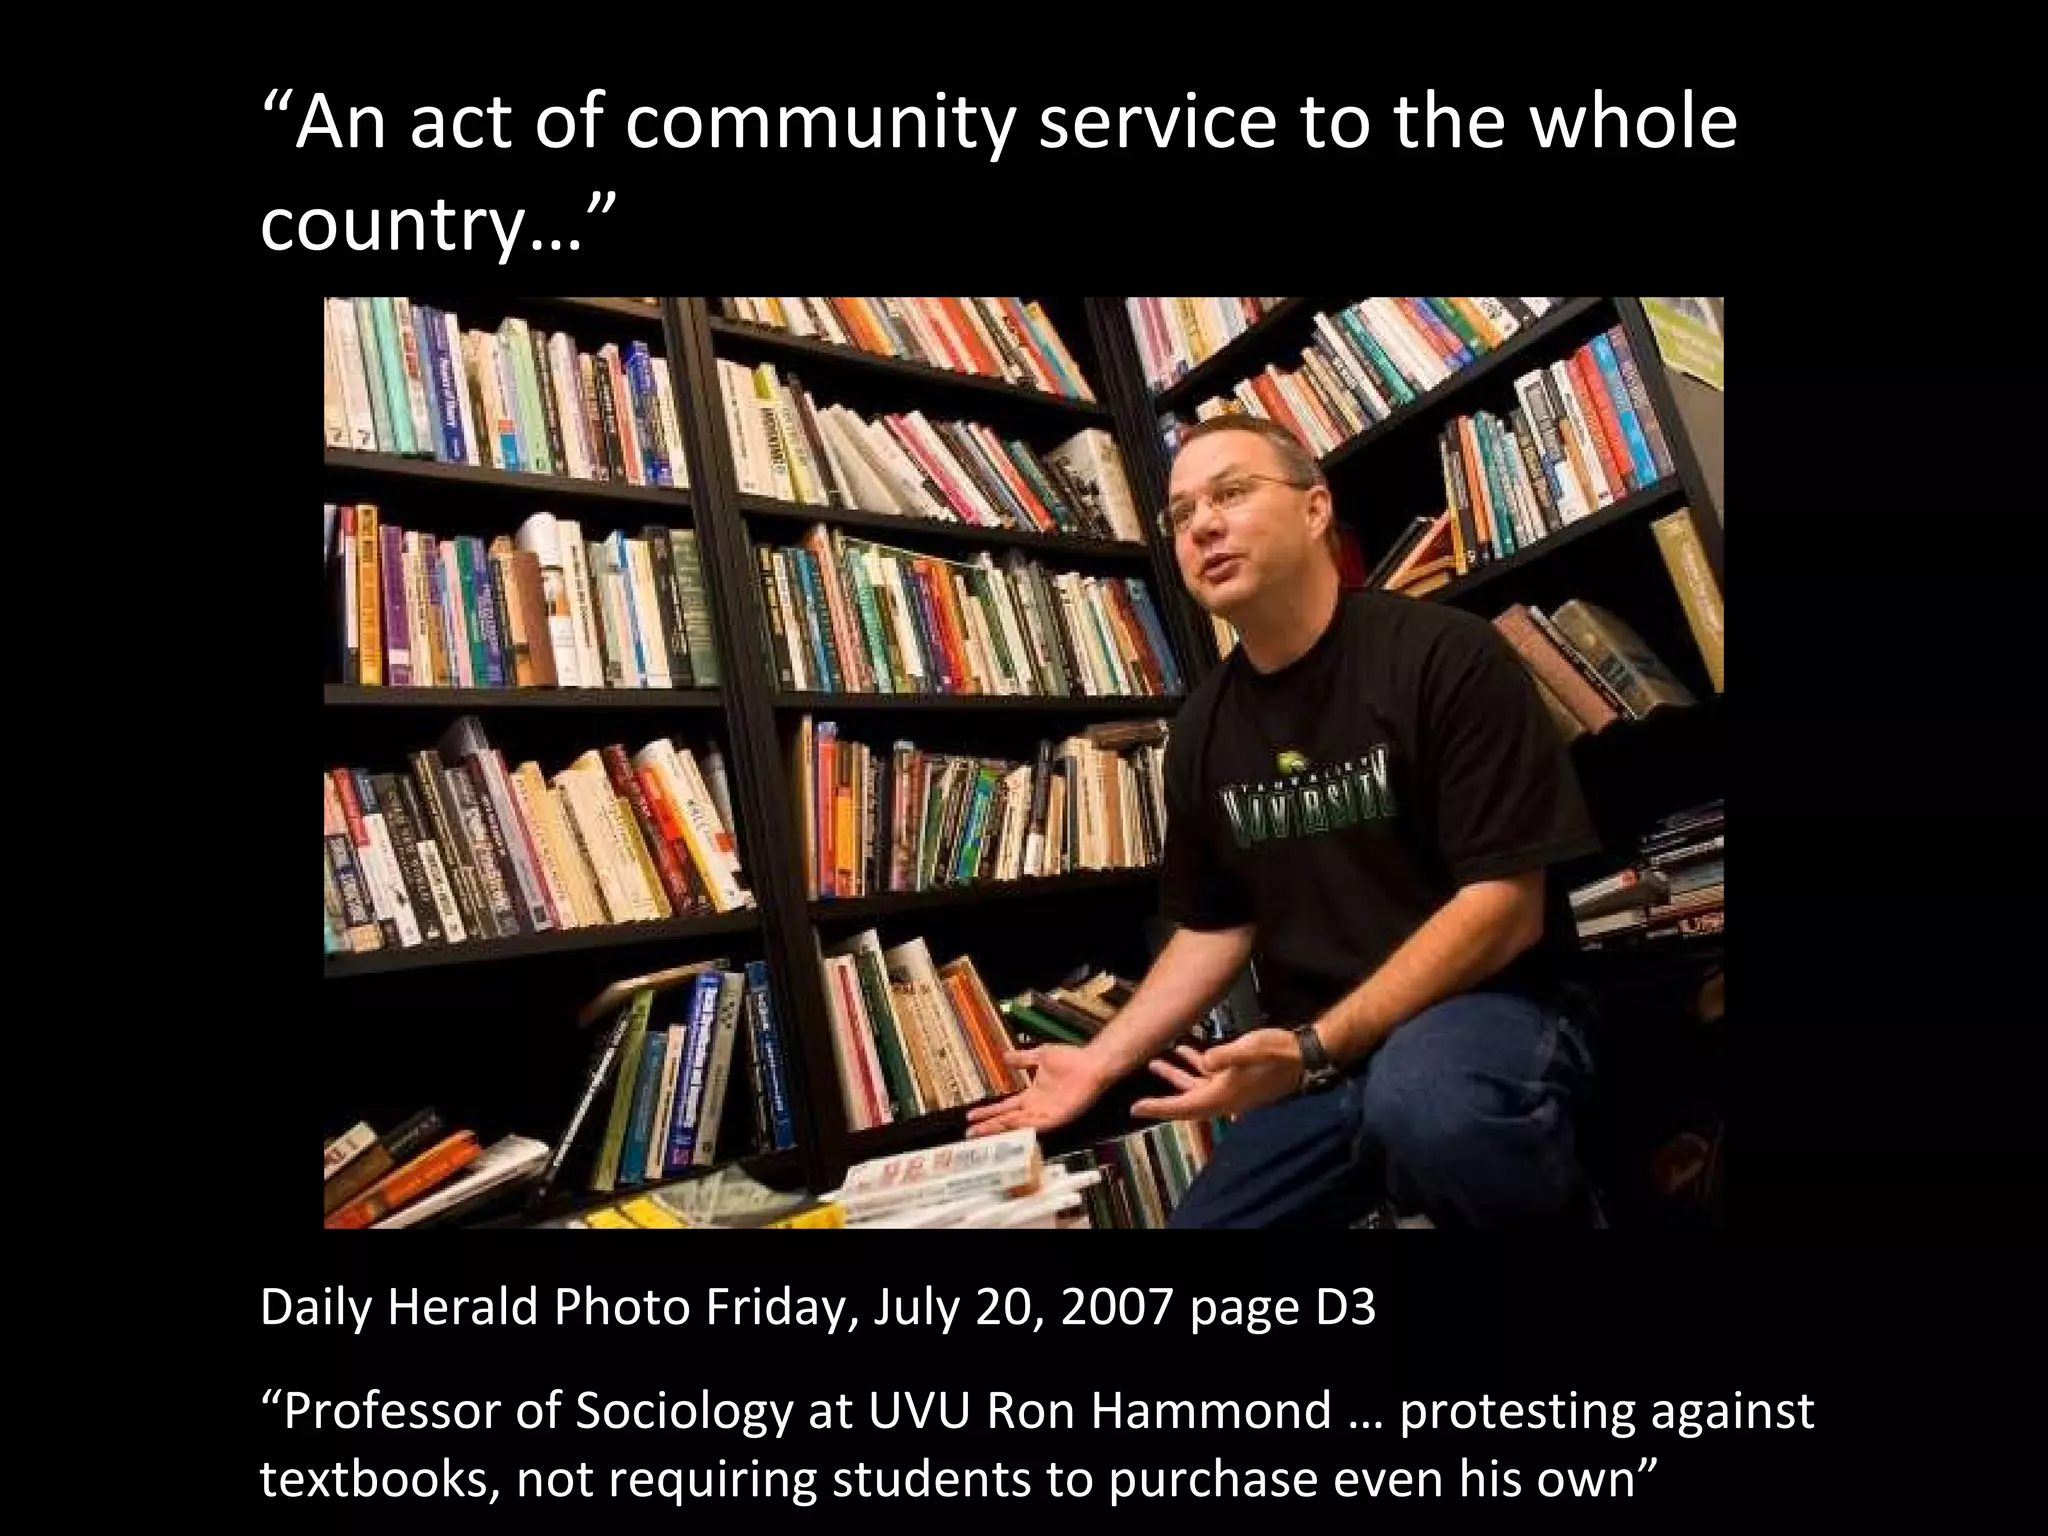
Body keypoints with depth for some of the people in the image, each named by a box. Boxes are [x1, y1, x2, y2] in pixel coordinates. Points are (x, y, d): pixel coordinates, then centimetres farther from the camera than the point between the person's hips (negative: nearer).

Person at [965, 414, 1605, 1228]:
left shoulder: (1443, 655, -12)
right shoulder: (1201, 730, 6)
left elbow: (1505, 906, -16)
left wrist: (1314, 1048, -24)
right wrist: (1101, 1059, 4)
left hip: (1479, 1007, -5)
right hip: (1308, 1053, 6)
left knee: (1422, 1104, -37)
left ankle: (1559, 1208, -5)